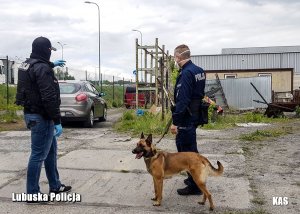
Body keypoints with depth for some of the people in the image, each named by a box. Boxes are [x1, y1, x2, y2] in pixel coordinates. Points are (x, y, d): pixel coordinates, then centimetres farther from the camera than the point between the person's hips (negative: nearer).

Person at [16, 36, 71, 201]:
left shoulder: (28, 64, 11)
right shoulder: (42, 68, -19)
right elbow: (49, 98, -25)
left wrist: (52, 65, 48)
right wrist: (57, 121, -22)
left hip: (32, 114, 10)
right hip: (41, 117, -10)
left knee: (51, 151, 19)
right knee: (38, 155, -1)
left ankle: (55, 186, 30)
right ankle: (32, 193, 9)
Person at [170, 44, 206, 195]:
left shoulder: (186, 73, -19)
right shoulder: (198, 70, 11)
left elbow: (182, 100, -24)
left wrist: (175, 122, -21)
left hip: (186, 118, -10)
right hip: (195, 115, 10)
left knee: (186, 150, -1)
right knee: (191, 148, 21)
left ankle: (194, 186, 7)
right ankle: (195, 178, 34)